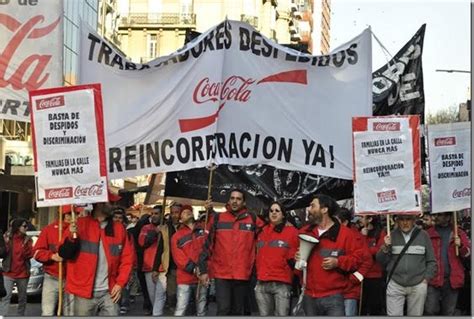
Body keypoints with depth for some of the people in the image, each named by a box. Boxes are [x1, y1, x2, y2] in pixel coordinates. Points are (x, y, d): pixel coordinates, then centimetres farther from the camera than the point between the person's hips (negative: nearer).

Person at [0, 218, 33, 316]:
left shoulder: (27, 240, 4)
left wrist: (25, 245, -19)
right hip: (9, 272, -3)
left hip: (23, 273, 3)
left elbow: (29, 255, -5)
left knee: (22, 298, 11)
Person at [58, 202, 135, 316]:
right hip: (84, 293, -2)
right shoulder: (80, 225, -1)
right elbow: (64, 254, -4)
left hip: (109, 293, 2)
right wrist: (72, 238, -23)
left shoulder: (119, 229, 7)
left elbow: (127, 258, 8)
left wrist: (120, 283, -2)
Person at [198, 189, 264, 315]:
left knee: (238, 311, 11)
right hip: (221, 274, -1)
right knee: (223, 310, -10)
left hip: (243, 275, 1)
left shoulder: (252, 219, 4)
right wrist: (203, 269, 2)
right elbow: (207, 244, 5)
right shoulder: (217, 218, 4)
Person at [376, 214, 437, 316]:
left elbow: (431, 261, 8)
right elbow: (381, 260, 6)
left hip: (418, 285, 0)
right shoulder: (391, 235, 4)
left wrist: (426, 278, 0)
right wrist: (385, 247, -11)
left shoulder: (423, 235, 3)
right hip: (395, 285, 0)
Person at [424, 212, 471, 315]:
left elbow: (468, 253, 7)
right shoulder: (429, 233, 6)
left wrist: (460, 246, -14)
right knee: (431, 311, -6)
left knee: (448, 312, 10)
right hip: (433, 279, -1)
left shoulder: (459, 233, 9)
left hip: (452, 280, 1)